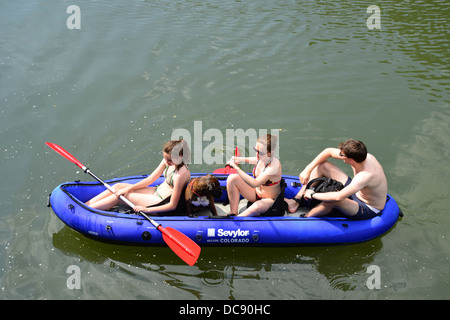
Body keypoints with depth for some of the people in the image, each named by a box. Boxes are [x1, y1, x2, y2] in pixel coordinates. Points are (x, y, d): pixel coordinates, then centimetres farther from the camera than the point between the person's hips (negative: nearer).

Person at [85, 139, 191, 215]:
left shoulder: (180, 174, -30)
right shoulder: (168, 161, -5)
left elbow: (172, 205, -25)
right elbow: (150, 179, 3)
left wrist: (147, 210, -30)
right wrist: (129, 188, -6)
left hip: (162, 204, -8)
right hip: (158, 192, 8)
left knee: (120, 196, -9)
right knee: (118, 187, 3)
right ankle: (85, 205, 6)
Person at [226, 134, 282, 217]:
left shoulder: (274, 165, -31)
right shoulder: (261, 158, -10)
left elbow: (254, 183, -39)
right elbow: (251, 160, 19)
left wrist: (236, 168, -36)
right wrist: (240, 159, -3)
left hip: (269, 200, -8)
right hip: (255, 193, 8)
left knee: (258, 206, -42)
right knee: (232, 178, -9)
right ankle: (233, 213, -9)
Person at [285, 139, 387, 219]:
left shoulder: (366, 176, -41)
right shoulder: (359, 155, -17)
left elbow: (338, 197, -47)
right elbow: (329, 151, -3)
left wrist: (313, 194, -32)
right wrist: (307, 170, -9)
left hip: (368, 210, -8)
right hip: (356, 192, 9)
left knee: (333, 200, -39)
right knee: (321, 165, 0)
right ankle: (295, 202, 1)